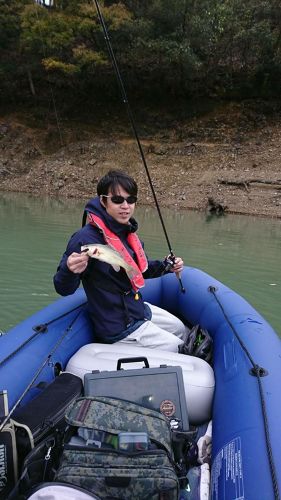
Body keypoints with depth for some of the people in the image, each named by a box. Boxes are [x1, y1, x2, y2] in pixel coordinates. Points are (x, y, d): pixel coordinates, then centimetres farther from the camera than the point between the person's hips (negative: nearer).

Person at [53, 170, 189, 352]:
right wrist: (69, 270, -46)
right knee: (174, 347, 2)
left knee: (181, 329, 25)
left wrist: (166, 267, 1)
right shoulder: (86, 238, -28)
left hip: (139, 309, 9)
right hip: (119, 328, -8)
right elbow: (63, 289, -24)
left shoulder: (128, 232, -1)